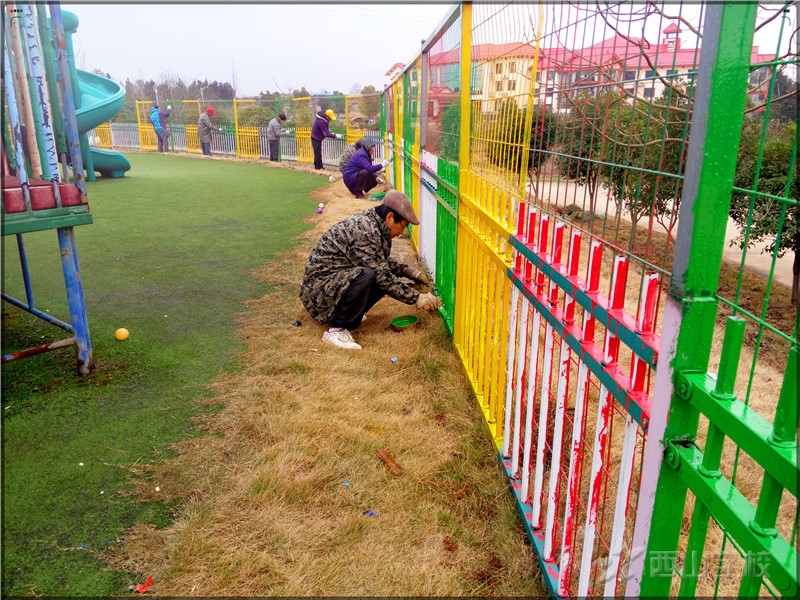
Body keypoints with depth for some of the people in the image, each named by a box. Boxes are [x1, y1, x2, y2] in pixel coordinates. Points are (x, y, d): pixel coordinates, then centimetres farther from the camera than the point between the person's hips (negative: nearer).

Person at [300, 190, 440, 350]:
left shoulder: (370, 221, 5)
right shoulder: (366, 232, -25)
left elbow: (383, 262, 20)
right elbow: (383, 277, -23)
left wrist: (409, 271, 9)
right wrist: (417, 298, -17)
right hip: (319, 286, -10)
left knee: (388, 278, 0)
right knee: (366, 276, -34)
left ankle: (349, 314, 10)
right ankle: (336, 329, -18)